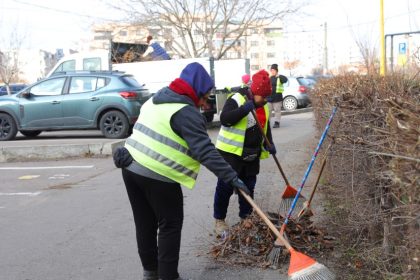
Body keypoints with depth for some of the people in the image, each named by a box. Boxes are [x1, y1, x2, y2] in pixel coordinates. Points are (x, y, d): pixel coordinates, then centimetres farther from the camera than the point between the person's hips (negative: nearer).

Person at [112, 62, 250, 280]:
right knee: (170, 225, 4)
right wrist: (231, 177, -22)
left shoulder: (156, 100, 14)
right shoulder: (186, 113, -15)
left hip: (131, 168, 9)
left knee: (145, 223, 17)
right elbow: (205, 151, -22)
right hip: (158, 177, -9)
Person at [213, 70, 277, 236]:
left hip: (252, 155, 7)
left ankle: (246, 218, 28)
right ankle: (219, 220, 12)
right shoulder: (236, 100, -13)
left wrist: (269, 144, 4)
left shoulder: (263, 106, 11)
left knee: (248, 187, 14)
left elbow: (266, 127, 20)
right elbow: (224, 119, -25)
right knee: (226, 187, -1)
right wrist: (244, 109, -33)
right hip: (231, 152, -7)